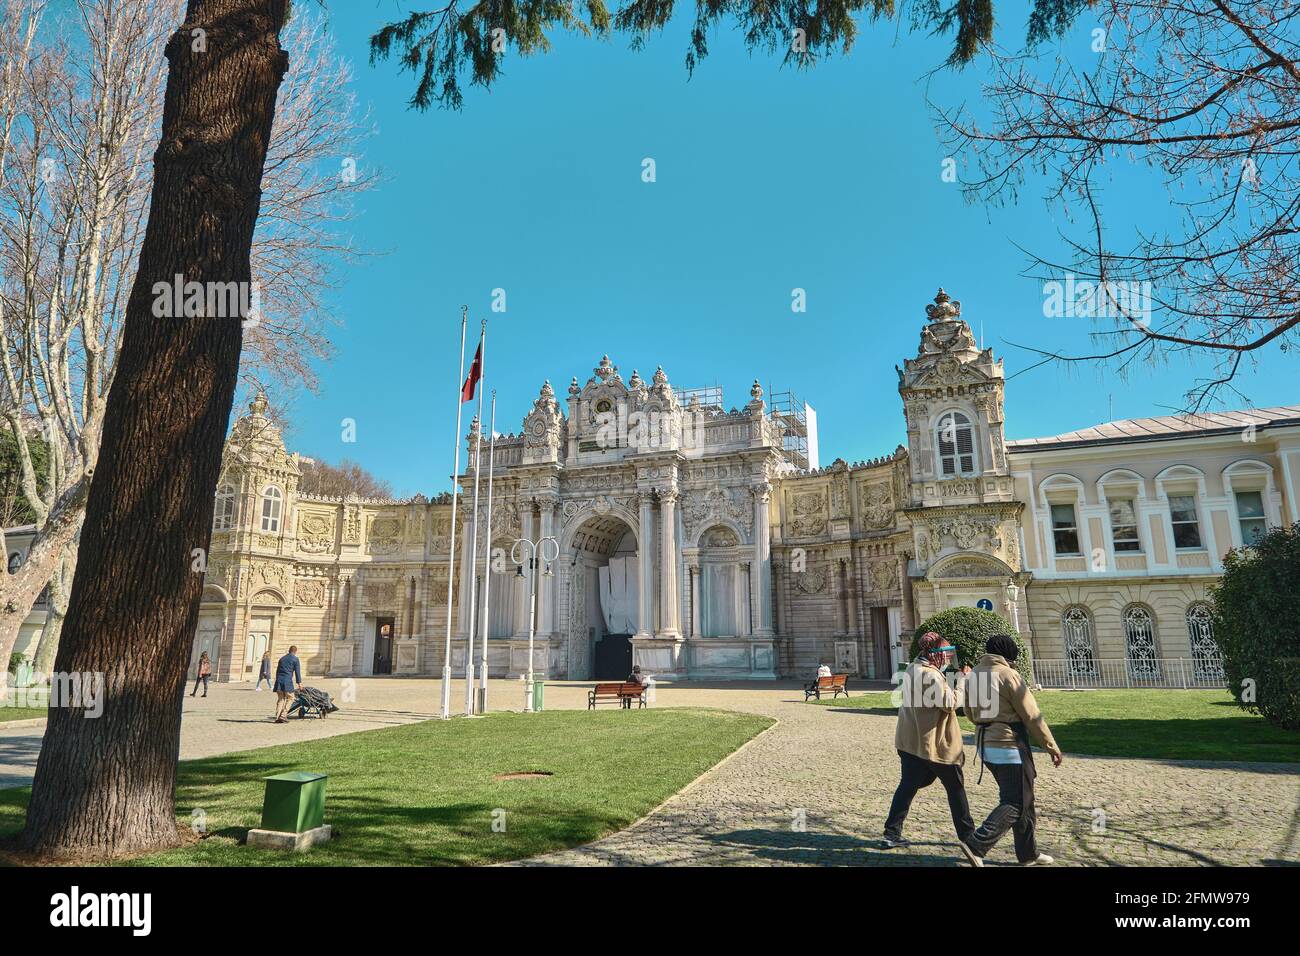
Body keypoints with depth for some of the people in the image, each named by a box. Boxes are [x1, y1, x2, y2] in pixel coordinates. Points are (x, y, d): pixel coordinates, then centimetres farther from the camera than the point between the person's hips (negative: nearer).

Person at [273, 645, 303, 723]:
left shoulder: (282, 658, 20)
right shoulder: (295, 659, 2)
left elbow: (277, 670, 24)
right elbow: (297, 672, -1)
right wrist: (299, 683, 3)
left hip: (279, 681, 6)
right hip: (288, 681, -6)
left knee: (280, 699, 11)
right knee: (289, 698, 6)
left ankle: (278, 717, 5)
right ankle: (283, 715, -3)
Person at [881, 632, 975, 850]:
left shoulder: (912, 669, 8)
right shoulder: (931, 676, -22)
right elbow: (951, 703, -22)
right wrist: (962, 679, -14)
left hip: (909, 740, 8)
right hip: (935, 743, -8)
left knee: (908, 786, 9)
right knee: (955, 787, 12)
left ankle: (892, 834, 7)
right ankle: (967, 833, 25)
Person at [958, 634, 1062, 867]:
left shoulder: (974, 676, 9)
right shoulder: (1009, 675, -14)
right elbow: (1032, 716, -11)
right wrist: (1051, 746, -3)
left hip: (985, 746, 8)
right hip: (1010, 747, -8)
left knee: (1021, 800, 19)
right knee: (1016, 804, -3)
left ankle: (1028, 853, 26)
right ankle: (976, 845, -13)